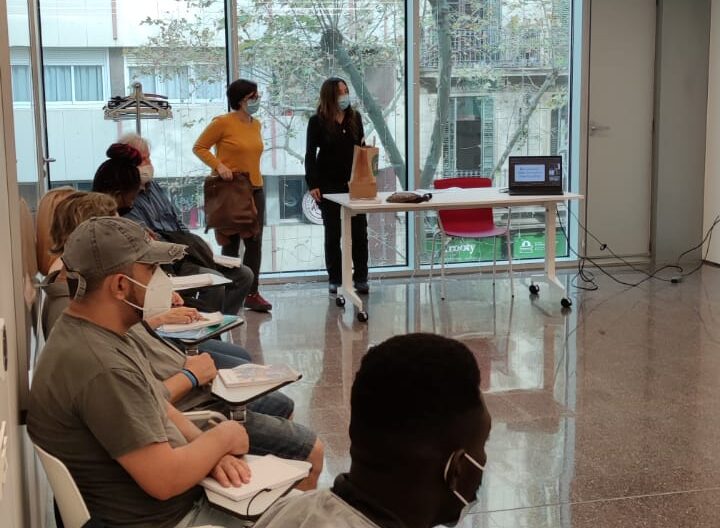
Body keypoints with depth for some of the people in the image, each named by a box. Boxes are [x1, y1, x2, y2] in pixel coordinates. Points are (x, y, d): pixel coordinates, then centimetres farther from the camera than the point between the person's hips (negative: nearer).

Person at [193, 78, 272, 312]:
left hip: (255, 189, 6)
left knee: (255, 242, 3)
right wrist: (219, 165, -17)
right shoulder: (222, 123, -10)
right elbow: (199, 147, -5)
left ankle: (252, 293, 11)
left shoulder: (256, 124, 10)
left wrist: (253, 176, 14)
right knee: (231, 243, 4)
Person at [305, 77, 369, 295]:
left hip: (354, 183, 3)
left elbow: (361, 148, 12)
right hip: (329, 185, -3)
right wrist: (312, 184, -13)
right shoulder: (317, 121, -4)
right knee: (332, 232, 5)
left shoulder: (355, 117, 5)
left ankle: (361, 278, 12)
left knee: (359, 230, 2)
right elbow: (310, 154, -5)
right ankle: (335, 280, 13)